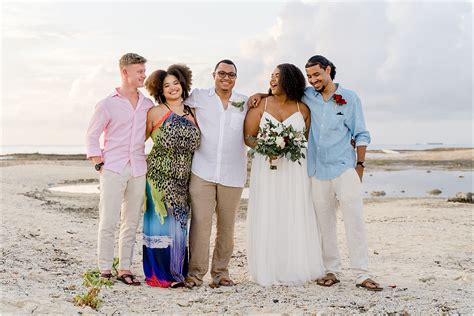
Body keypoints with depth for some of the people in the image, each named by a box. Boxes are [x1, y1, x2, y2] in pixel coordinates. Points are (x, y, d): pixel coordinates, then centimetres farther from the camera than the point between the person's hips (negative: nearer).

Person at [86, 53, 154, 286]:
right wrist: (100, 165, -6)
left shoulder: (148, 104, 11)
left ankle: (124, 269, 14)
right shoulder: (107, 104, 0)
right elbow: (91, 137, 1)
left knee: (131, 222, 7)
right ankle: (104, 270, 4)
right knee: (108, 221, -4)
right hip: (113, 170, -4)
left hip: (137, 170, 4)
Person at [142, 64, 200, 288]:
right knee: (162, 223, -3)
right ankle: (160, 275, 7)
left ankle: (176, 272, 17)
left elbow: (194, 144, 18)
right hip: (159, 177, -4)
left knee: (178, 225, 7)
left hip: (181, 181, 4)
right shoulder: (156, 112, -1)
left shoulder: (192, 114, 10)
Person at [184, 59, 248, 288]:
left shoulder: (246, 103, 12)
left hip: (232, 175, 2)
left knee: (227, 226, 7)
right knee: (200, 222, -7)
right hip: (202, 172, -2)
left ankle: (221, 272, 17)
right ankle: (196, 272, 0)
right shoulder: (198, 96, 7)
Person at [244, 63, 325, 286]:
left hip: (294, 169, 1)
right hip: (266, 169, -1)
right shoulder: (260, 105, 4)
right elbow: (248, 137, 2)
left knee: (295, 219, 1)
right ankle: (269, 271, 6)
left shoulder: (302, 109, 6)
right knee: (267, 218, -1)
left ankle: (295, 269, 10)